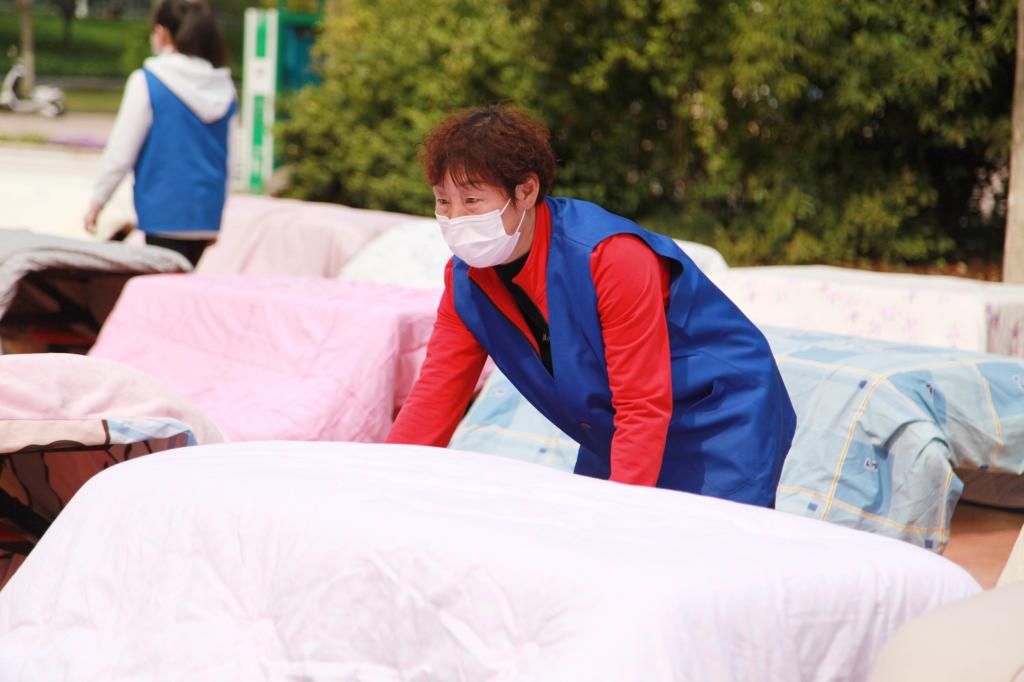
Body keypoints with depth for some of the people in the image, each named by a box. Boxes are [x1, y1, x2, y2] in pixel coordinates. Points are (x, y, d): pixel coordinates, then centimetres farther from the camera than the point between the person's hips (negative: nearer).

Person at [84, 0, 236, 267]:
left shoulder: (147, 82, -7)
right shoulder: (224, 87, 8)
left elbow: (120, 152, -5)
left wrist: (97, 201, 8)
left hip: (166, 215, -5)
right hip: (211, 215, 5)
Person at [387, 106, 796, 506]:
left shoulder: (614, 257, -29)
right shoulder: (466, 281, -8)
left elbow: (643, 408, -30)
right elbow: (435, 397, -8)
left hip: (724, 423, -6)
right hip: (617, 443, 7)